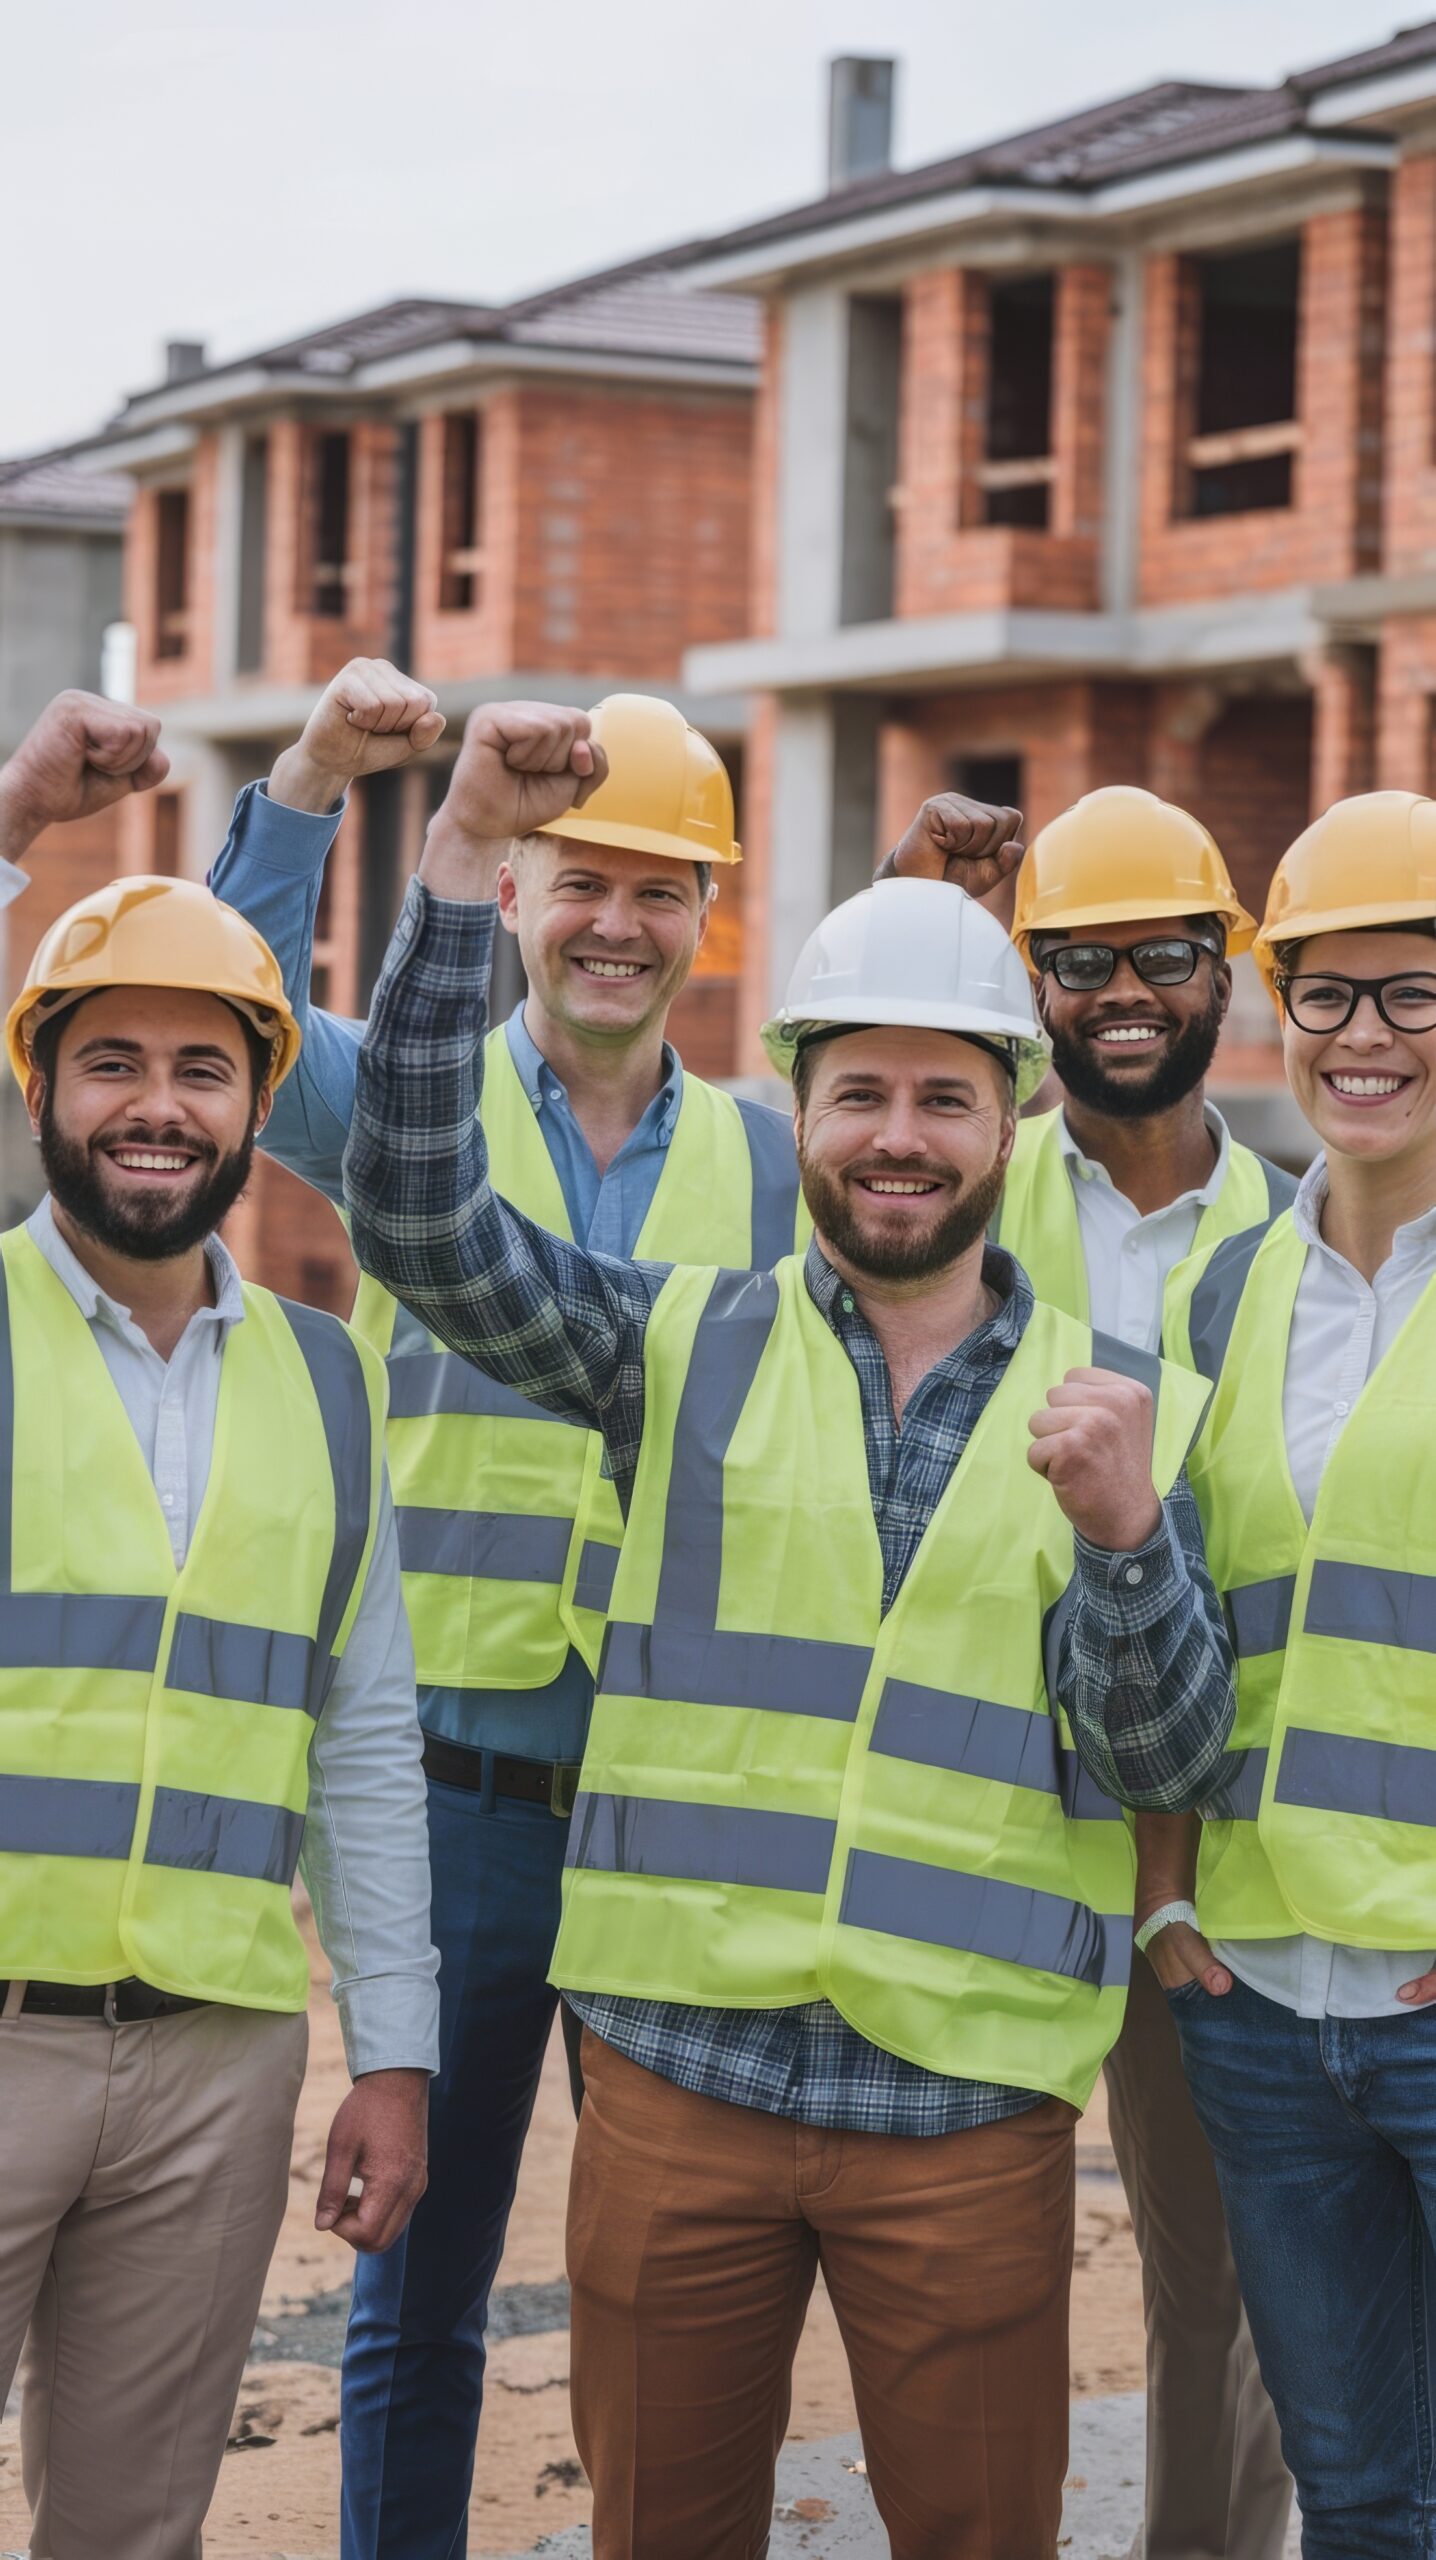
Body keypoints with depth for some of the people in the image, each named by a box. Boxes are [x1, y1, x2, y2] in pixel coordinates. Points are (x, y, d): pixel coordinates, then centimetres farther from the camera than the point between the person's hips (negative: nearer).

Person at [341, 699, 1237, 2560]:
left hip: (970, 2105, 0)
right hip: (679, 2068, 0)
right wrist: (463, 858, -15)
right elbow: (418, 1216, -8)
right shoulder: (685, 1348, 5)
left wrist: (1121, 1531, -22)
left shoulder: (1119, 1411, 5)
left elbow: (1165, 1758, -2)